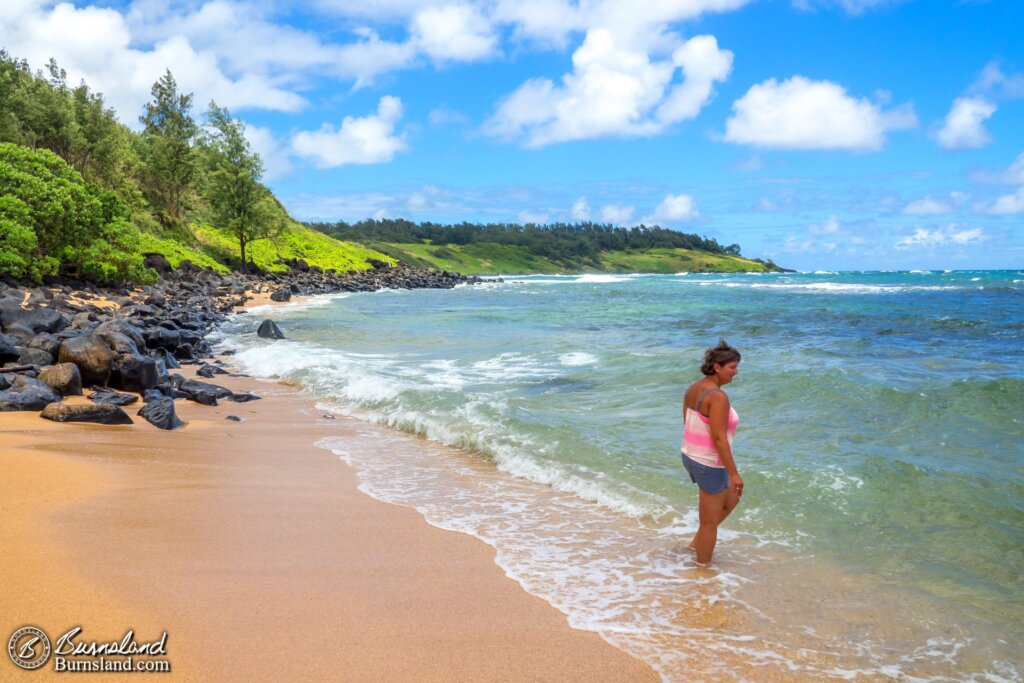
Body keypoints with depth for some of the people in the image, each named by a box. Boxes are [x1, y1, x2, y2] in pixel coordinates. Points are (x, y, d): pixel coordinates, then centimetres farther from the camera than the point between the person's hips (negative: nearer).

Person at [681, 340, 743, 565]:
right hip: (710, 464, -9)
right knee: (710, 522, 8)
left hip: (691, 456, 9)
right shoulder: (718, 396, -24)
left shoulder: (693, 389, 3)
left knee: (731, 499, 28)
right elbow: (719, 438, -25)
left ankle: (697, 542, 35)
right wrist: (734, 473, -20)